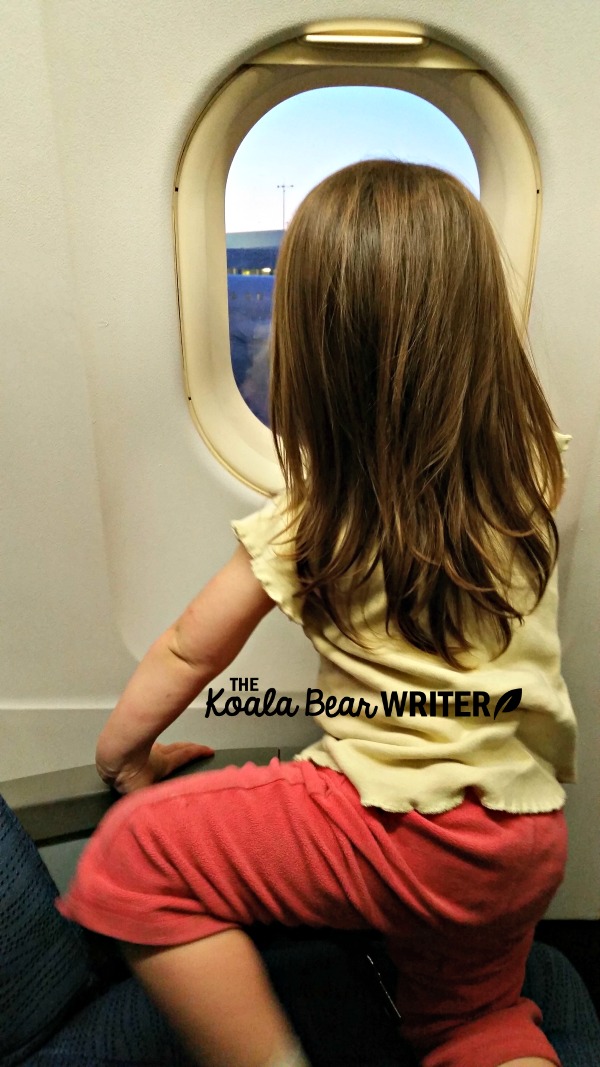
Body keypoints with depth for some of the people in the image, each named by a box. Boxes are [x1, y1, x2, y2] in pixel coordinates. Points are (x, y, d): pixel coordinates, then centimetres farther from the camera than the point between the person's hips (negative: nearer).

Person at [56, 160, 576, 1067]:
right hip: (532, 836, 7)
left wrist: (121, 756, 12)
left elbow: (186, 655, -3)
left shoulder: (304, 525, -14)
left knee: (131, 856, -4)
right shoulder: (532, 467, -4)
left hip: (406, 828, -7)